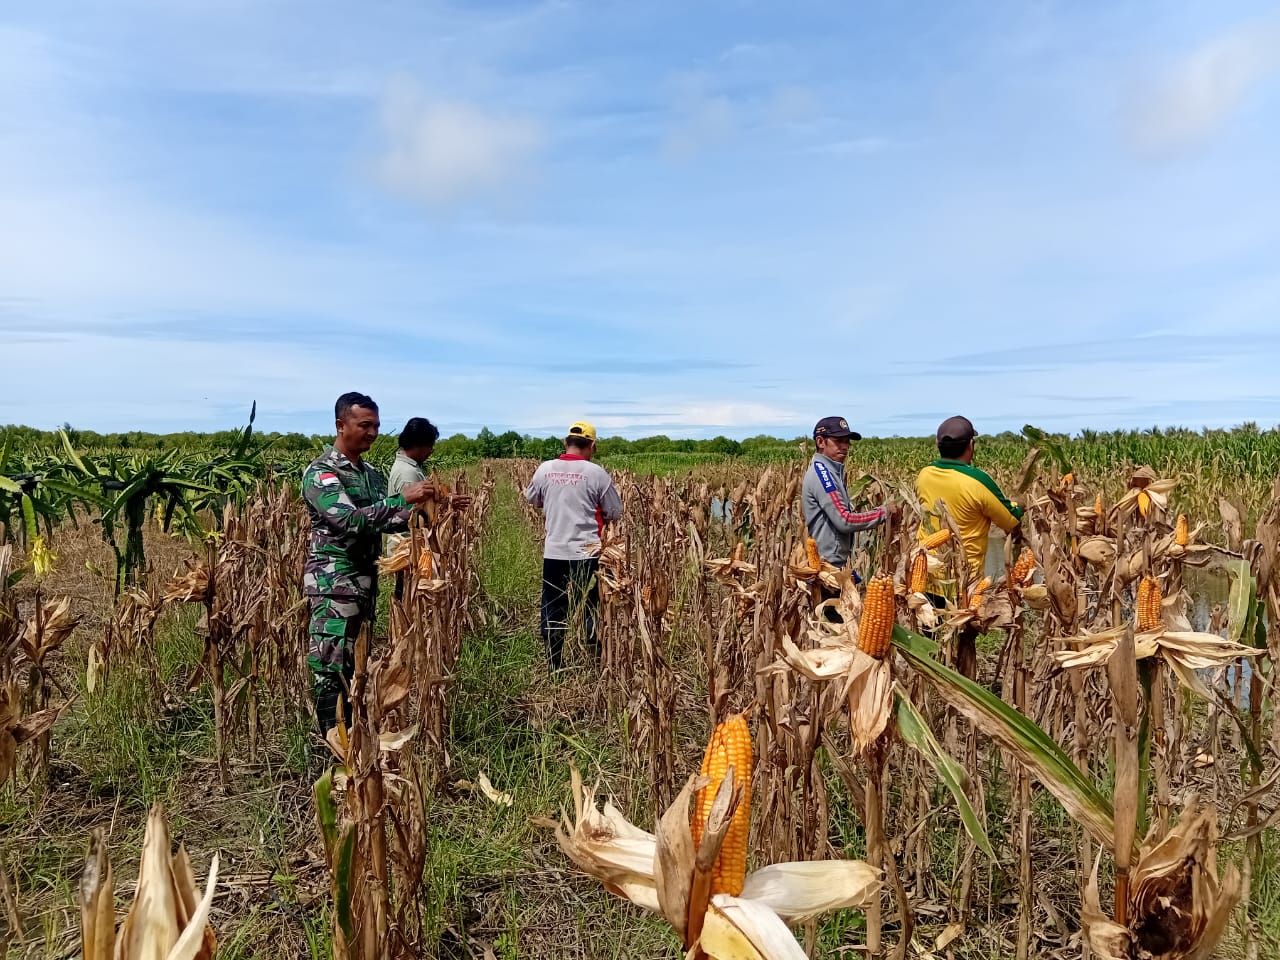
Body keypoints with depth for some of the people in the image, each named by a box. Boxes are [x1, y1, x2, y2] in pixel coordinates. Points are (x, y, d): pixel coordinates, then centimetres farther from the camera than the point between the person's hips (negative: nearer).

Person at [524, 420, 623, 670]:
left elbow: (531, 500, 19)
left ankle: (554, 666, 20)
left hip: (553, 552, 3)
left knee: (552, 610, 13)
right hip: (586, 553, -2)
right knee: (589, 611, 13)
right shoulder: (596, 472, -8)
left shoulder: (545, 469, 1)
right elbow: (615, 513, 0)